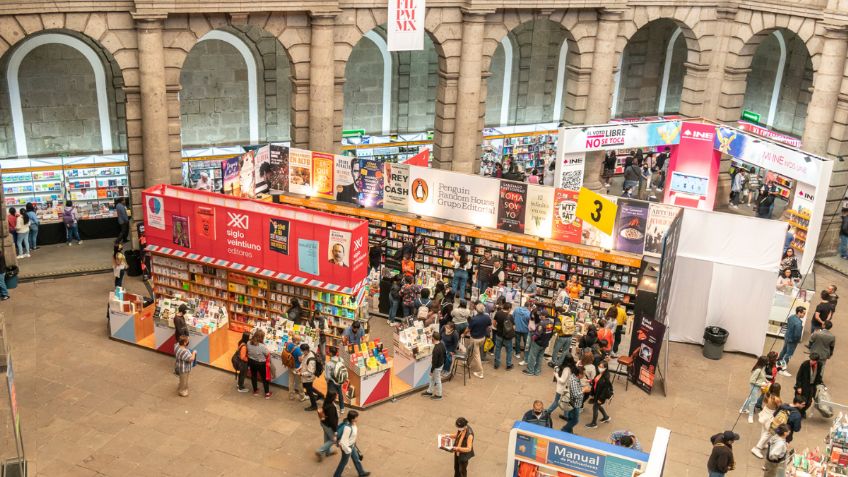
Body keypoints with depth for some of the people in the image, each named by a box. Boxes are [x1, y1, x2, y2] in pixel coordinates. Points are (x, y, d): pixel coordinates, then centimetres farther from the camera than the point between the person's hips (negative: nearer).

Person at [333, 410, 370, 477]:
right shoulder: (348, 427, -39)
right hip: (347, 446, -8)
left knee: (356, 458, 26)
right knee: (344, 462, 16)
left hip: (352, 445, 8)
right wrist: (348, 450, -22)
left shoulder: (352, 423, -13)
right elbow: (343, 441, -33)